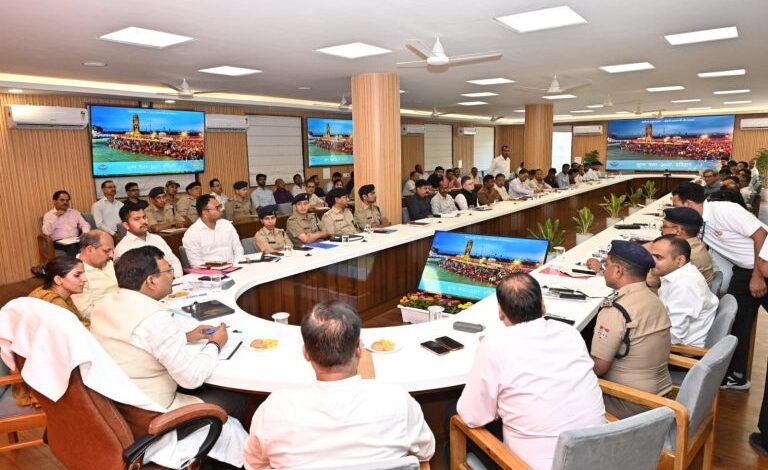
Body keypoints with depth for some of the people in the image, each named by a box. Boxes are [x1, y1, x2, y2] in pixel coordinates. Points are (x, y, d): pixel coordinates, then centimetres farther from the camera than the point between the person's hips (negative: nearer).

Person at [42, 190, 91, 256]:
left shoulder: (74, 212, 20)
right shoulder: (48, 215, 11)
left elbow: (85, 224, 11)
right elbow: (46, 232, -4)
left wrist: (85, 233, -11)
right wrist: (55, 217, -6)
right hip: (59, 242, -3)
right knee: (72, 247, -36)